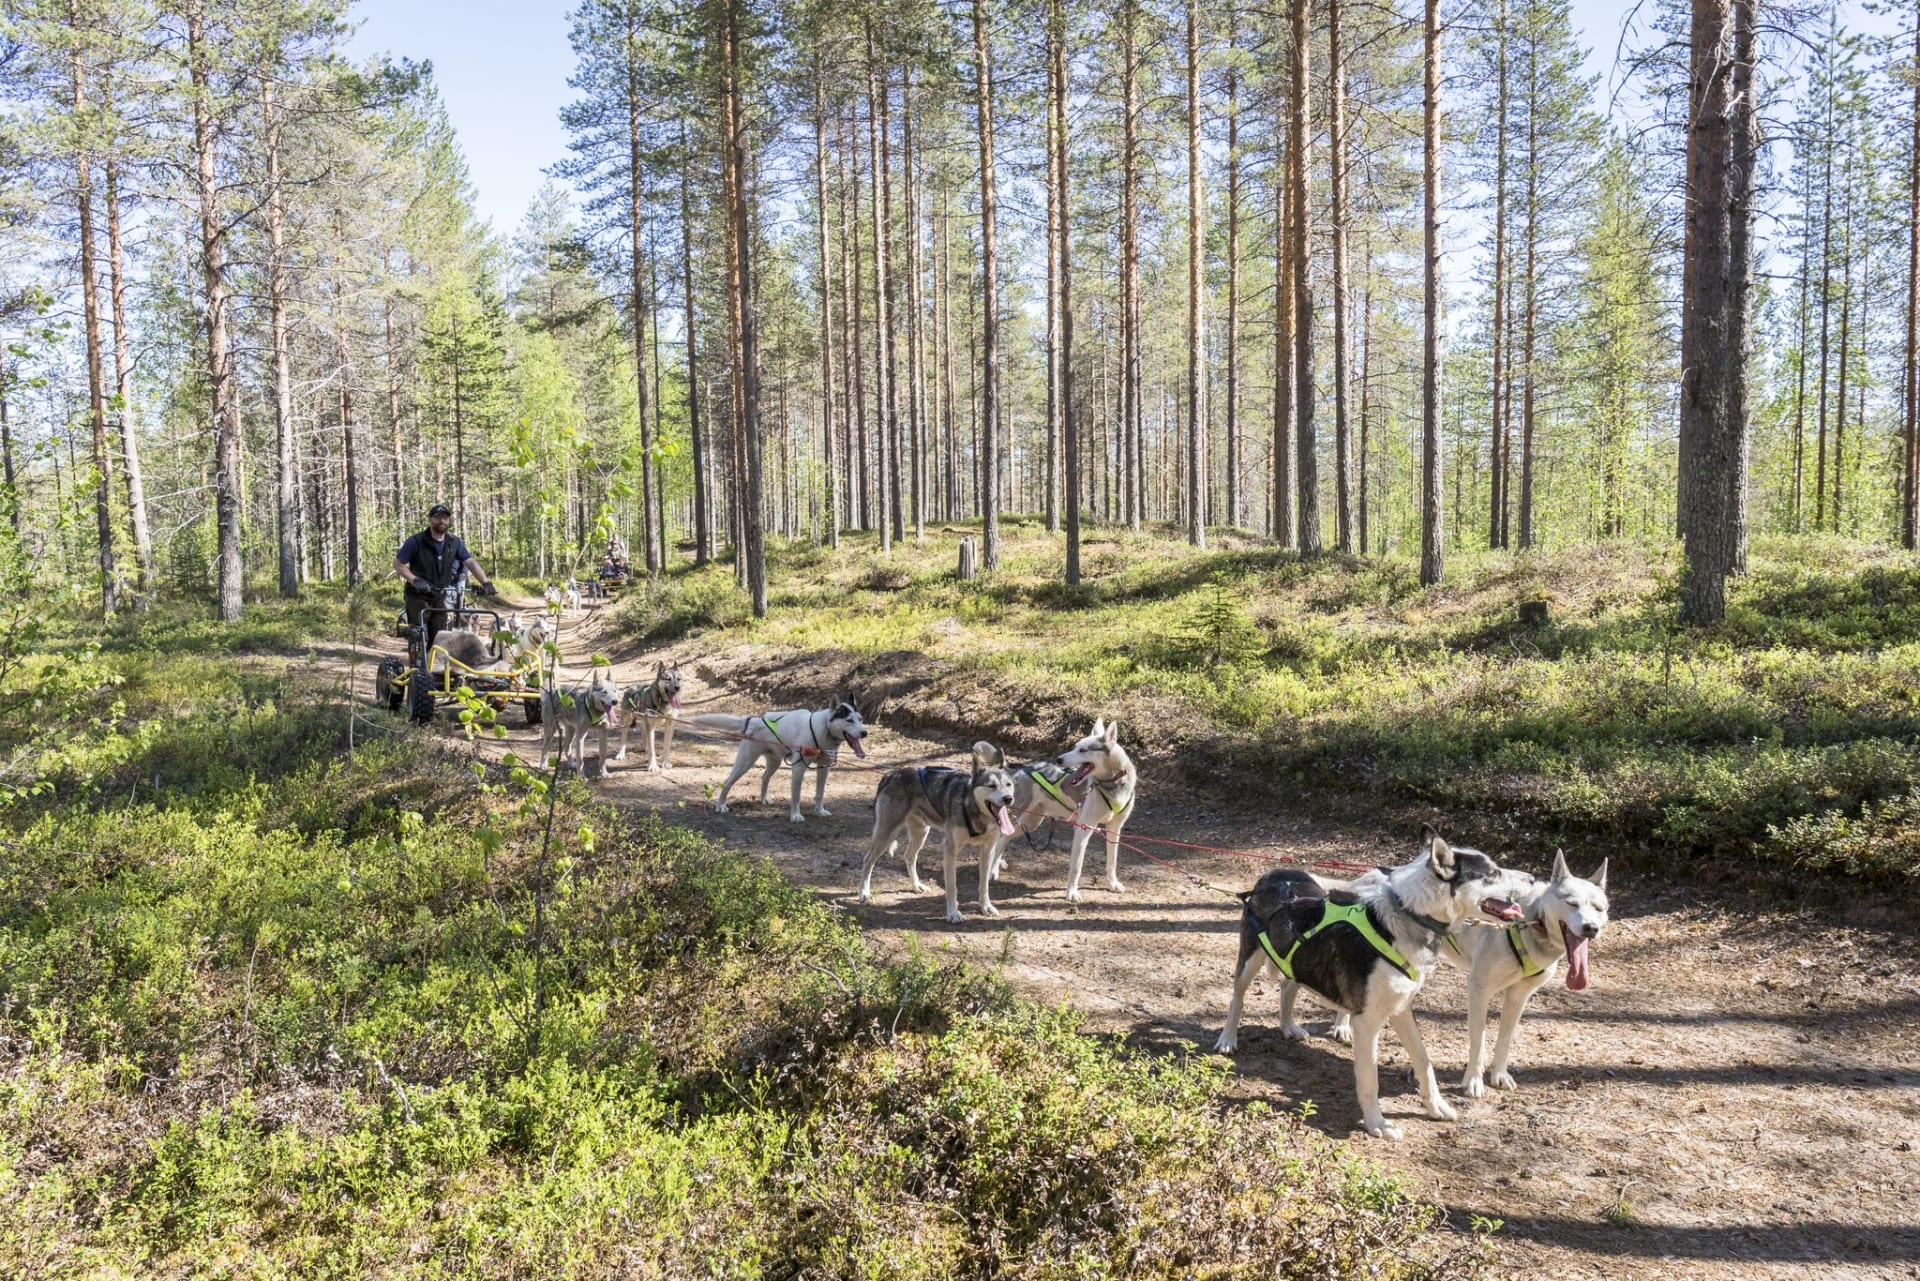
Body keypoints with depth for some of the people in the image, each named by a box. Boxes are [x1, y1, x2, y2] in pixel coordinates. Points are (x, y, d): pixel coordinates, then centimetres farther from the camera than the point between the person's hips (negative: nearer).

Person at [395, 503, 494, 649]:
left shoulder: (454, 542, 0)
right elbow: (398, 564, -9)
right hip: (418, 597, -4)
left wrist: (485, 582, -21)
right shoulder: (416, 541, -12)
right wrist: (415, 580, -23)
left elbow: (470, 562, -6)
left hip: (439, 598, 4)